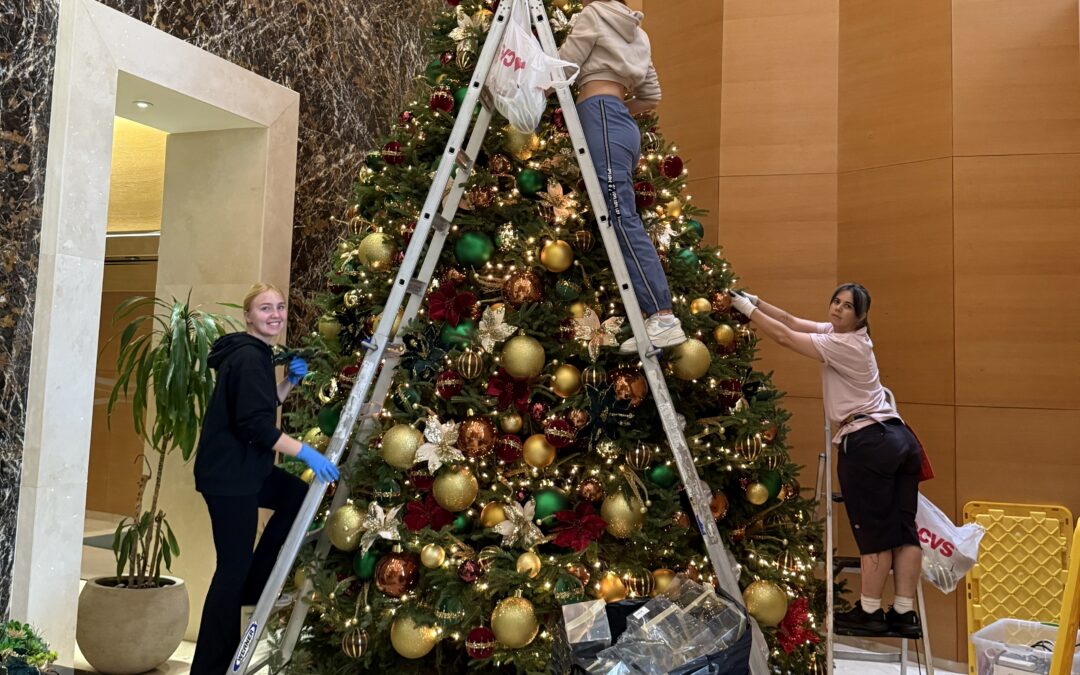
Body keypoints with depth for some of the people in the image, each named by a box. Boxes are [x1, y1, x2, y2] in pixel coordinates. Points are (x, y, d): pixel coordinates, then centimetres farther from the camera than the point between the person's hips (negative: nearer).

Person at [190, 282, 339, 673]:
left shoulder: (255, 354, 14)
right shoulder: (248, 357, -18)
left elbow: (264, 406, 22)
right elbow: (255, 425, -26)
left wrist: (291, 381, 9)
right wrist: (304, 452, -25)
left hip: (244, 468, 10)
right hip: (228, 473, -10)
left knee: (299, 498, 18)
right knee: (234, 566, -3)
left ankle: (253, 587, 22)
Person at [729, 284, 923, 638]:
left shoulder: (844, 344, -12)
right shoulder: (837, 332, 16)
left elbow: (784, 337, -14)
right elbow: (793, 322, 14)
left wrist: (748, 309, -7)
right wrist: (757, 301, 7)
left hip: (868, 443, -10)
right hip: (901, 439, 10)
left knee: (874, 532, -2)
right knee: (903, 528, 7)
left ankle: (870, 612, 7)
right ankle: (904, 612, 13)